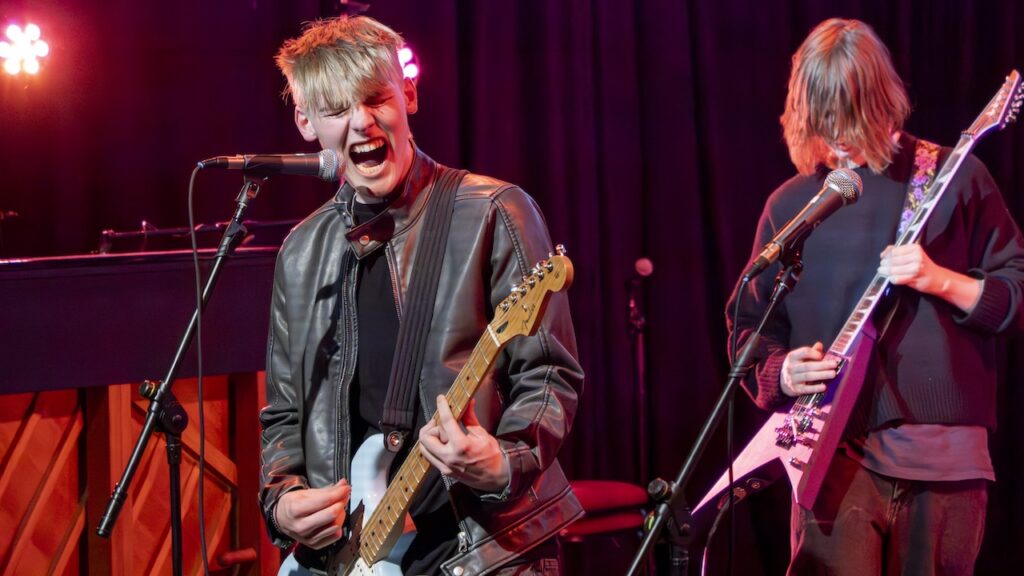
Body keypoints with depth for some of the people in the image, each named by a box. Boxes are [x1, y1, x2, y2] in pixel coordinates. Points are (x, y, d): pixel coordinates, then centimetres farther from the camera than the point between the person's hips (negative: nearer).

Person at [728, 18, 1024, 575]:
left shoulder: (955, 180, 2)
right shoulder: (790, 205, 9)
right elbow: (749, 321, 15)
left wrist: (941, 280, -13)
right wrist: (779, 372, -4)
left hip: (943, 452, 0)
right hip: (835, 452, 1)